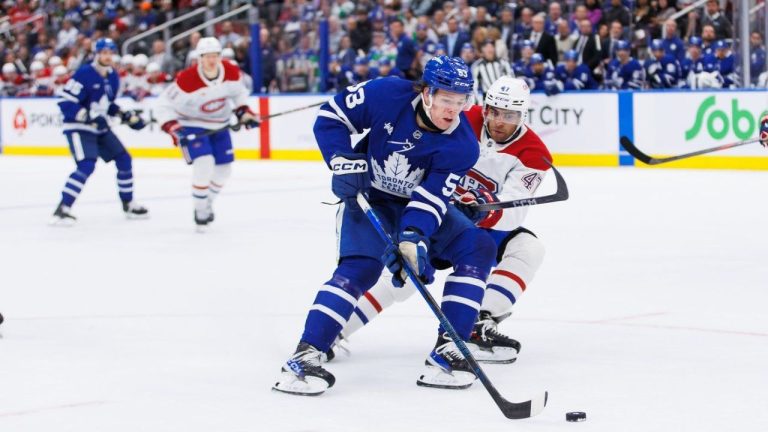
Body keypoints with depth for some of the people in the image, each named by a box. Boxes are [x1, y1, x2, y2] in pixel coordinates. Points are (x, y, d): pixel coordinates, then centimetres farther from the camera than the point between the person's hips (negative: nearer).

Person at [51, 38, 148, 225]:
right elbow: (65, 102, -21)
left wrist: (126, 115, 8)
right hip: (78, 128, -8)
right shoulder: (84, 74, -18)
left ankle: (128, 204, 26)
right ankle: (62, 210, -23)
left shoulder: (113, 77, 7)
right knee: (86, 166, -25)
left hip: (99, 128, 8)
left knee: (124, 160, 9)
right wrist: (88, 117, -29)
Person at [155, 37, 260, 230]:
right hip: (192, 125, -6)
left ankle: (206, 203, 34)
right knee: (204, 163, -23)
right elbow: (165, 104, -22)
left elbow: (238, 92, 8)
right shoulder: (186, 80, -29)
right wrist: (171, 127, -32)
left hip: (218, 125, 6)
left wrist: (243, 111, -3)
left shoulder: (232, 72, -15)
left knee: (224, 168, 8)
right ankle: (200, 211, -5)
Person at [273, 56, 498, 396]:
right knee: (361, 268, -26)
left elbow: (430, 199, -29)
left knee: (477, 249, -15)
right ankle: (304, 357, -26)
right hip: (367, 195, -3)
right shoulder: (389, 95, -24)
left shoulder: (462, 146, -22)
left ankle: (447, 352, -15)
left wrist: (412, 239, -44)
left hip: (422, 203, 3)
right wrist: (343, 161, -24)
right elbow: (331, 115, -12)